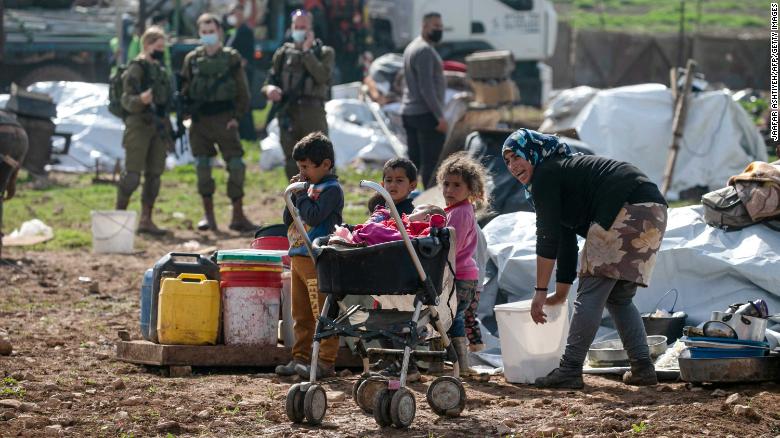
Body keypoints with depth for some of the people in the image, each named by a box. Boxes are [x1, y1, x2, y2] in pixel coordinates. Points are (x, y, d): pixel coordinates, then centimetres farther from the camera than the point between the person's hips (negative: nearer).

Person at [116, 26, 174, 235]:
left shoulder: (162, 69, 16)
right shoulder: (136, 68, -8)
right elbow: (127, 100, -14)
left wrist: (168, 128, 23)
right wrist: (140, 100, -36)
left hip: (159, 125, 8)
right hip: (139, 124, -8)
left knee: (154, 174, 7)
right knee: (132, 174, -10)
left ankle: (146, 220, 12)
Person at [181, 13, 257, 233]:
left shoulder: (232, 58, 2)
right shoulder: (192, 59, 8)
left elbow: (242, 91, 2)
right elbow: (185, 90, 10)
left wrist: (237, 116, -5)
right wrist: (186, 114, -3)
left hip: (224, 119, -2)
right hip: (200, 120, 2)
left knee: (236, 166, -6)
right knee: (202, 167, 3)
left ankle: (238, 216, 0)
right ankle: (208, 216, 11)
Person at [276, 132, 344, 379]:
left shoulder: (331, 189, -8)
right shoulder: (309, 187, 16)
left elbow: (314, 216, -21)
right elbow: (288, 221, 17)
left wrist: (301, 194, -10)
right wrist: (293, 195, 4)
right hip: (298, 257, 9)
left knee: (322, 312, -6)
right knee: (301, 314, 13)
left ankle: (326, 361, -5)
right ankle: (300, 358, 20)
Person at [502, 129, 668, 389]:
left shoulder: (545, 175, 1)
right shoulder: (563, 170, 30)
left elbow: (547, 238, -4)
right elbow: (567, 242, 32)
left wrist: (540, 291, 0)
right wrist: (561, 293, 34)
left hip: (626, 211, -10)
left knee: (591, 292, -7)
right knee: (619, 297, 16)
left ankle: (570, 370, -10)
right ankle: (642, 369, 11)